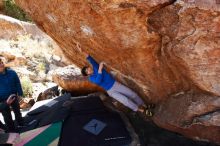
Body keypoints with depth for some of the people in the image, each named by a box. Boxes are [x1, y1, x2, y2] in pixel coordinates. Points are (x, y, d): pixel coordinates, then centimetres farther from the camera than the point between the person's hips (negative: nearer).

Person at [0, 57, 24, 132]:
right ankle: (12, 130, 30)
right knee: (7, 116, 11)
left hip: (13, 96, 2)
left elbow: (18, 83, -3)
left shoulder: (12, 72, -13)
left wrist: (20, 93, -1)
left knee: (17, 111, 23)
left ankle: (21, 125, 46)